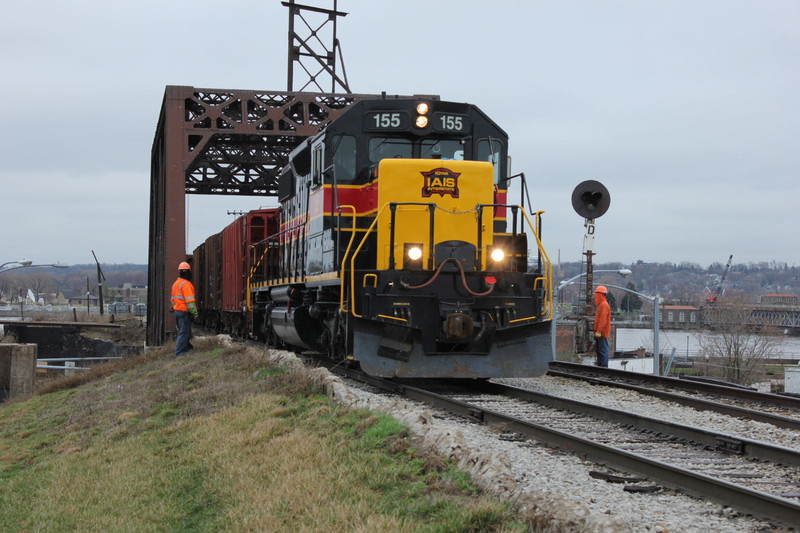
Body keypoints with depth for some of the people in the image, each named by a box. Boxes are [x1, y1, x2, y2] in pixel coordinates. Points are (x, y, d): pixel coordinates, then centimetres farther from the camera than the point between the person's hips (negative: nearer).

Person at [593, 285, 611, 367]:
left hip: (602, 333, -11)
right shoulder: (601, 304, 20)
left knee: (603, 351, -12)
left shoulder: (604, 305, -13)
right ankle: (599, 365, 18)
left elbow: (603, 319, -21)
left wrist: (599, 331, -24)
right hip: (599, 333, 11)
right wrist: (596, 331, 23)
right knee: (599, 350, 14)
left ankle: (604, 366, -14)